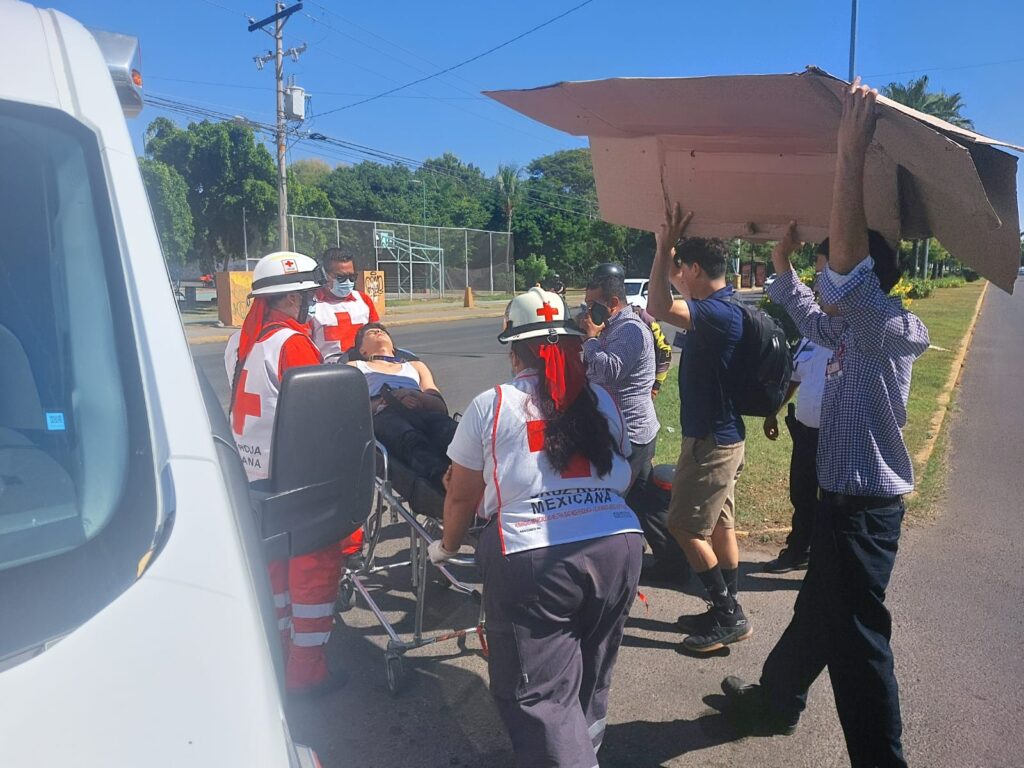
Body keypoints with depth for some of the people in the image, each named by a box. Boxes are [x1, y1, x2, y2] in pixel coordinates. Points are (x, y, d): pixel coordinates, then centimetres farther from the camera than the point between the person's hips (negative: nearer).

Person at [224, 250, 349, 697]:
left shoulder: (238, 343, 7)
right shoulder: (293, 343, -18)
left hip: (253, 475, 9)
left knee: (276, 560, 21)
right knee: (316, 566, 4)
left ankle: (280, 647, 35)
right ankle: (306, 668, 13)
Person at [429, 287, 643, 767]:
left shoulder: (490, 406, 2)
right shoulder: (602, 402, 12)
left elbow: (462, 497, 9)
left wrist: (446, 546, 28)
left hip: (531, 558, -4)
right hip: (619, 546, 5)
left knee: (542, 694, 6)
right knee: (591, 682, 22)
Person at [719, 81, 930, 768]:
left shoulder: (890, 330, -17)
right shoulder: (853, 335, 9)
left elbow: (847, 256, -34)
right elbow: (803, 311, 28)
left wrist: (852, 152, -33)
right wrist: (783, 260, 18)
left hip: (864, 509, -10)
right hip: (846, 499, 10)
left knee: (858, 640, 1)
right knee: (816, 613, 25)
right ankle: (775, 702, 45)